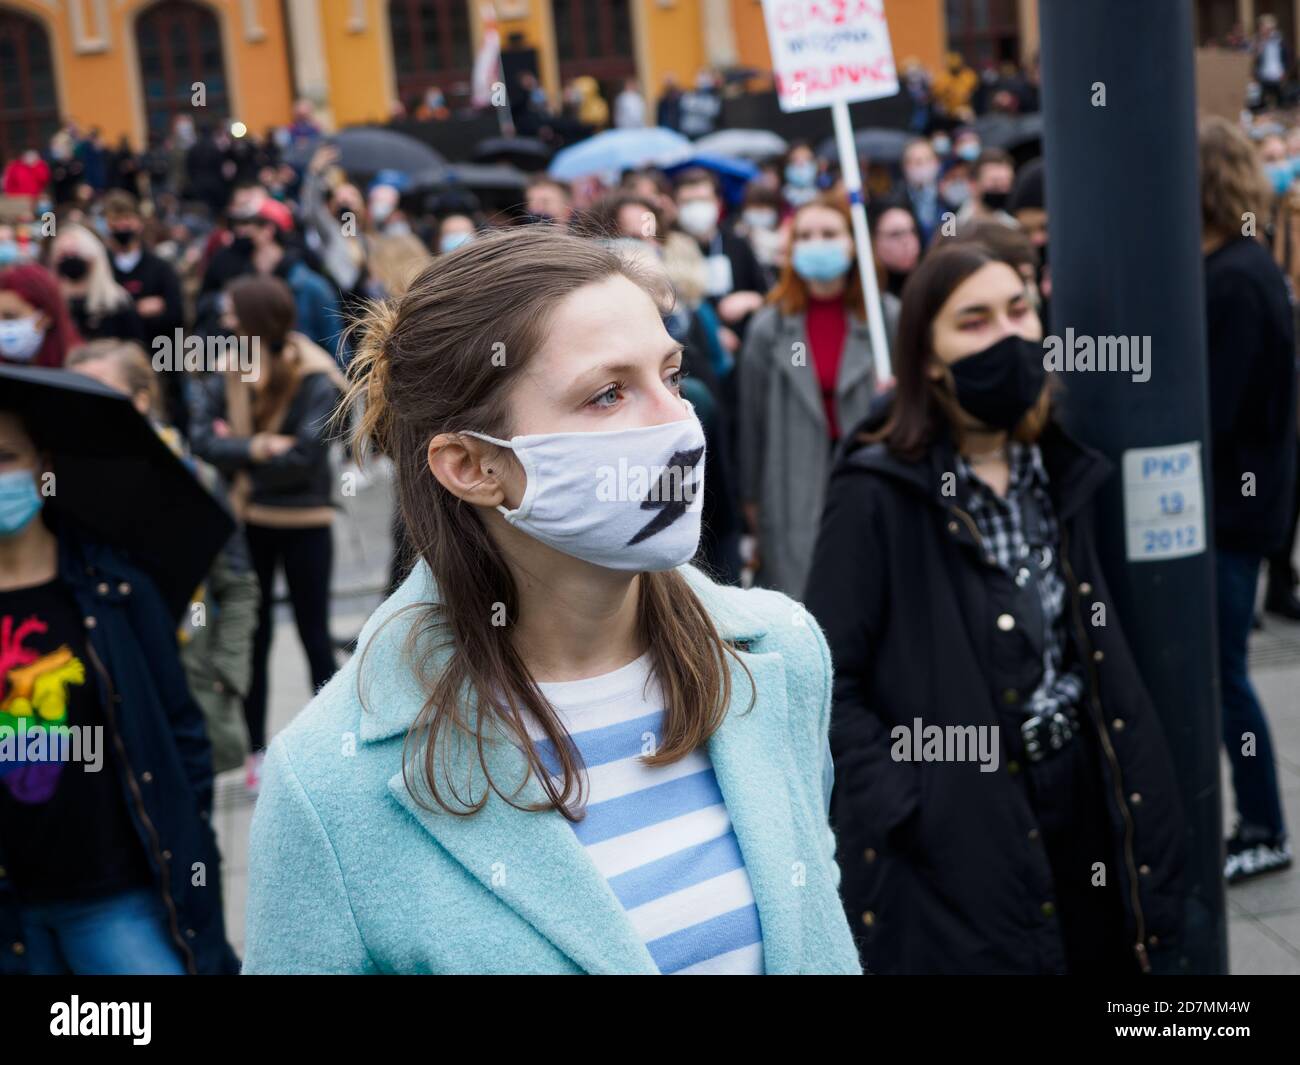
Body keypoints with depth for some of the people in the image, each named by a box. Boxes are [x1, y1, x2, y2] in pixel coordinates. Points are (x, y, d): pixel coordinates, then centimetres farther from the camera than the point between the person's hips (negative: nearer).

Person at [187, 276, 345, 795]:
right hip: (247, 522, 4)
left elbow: (304, 456, -22)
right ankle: (256, 748, 24)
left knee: (314, 635, 8)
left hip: (304, 524, -4)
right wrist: (253, 449, -26)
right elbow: (201, 436, -12)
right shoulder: (226, 373, -2)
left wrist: (236, 458, -14)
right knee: (253, 635, 13)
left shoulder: (315, 380, -15)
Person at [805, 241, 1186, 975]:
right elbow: (829, 682, -13)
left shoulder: (1061, 472, 7)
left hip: (1081, 799, 6)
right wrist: (908, 807, -20)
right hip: (955, 836, -6)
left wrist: (1141, 799, 8)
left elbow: (1103, 655, 14)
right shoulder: (878, 495, -12)